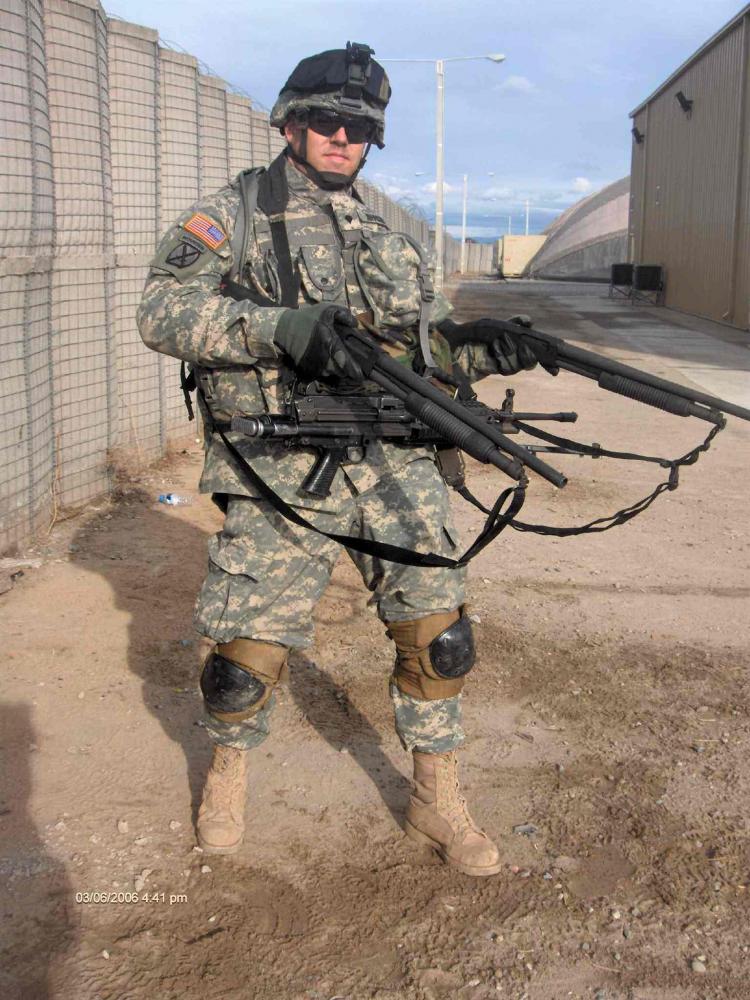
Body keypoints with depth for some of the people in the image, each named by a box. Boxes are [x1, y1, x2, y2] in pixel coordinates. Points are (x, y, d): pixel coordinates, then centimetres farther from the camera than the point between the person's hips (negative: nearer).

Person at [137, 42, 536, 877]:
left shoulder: (388, 241, 19)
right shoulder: (231, 215, 3)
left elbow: (426, 345, 19)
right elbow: (163, 311, -11)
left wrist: (484, 352, -4)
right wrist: (283, 326, -26)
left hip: (393, 466, 4)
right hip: (281, 477, -4)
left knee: (437, 635, 1)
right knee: (246, 658, 0)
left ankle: (436, 802, 21)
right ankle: (228, 769, 33)